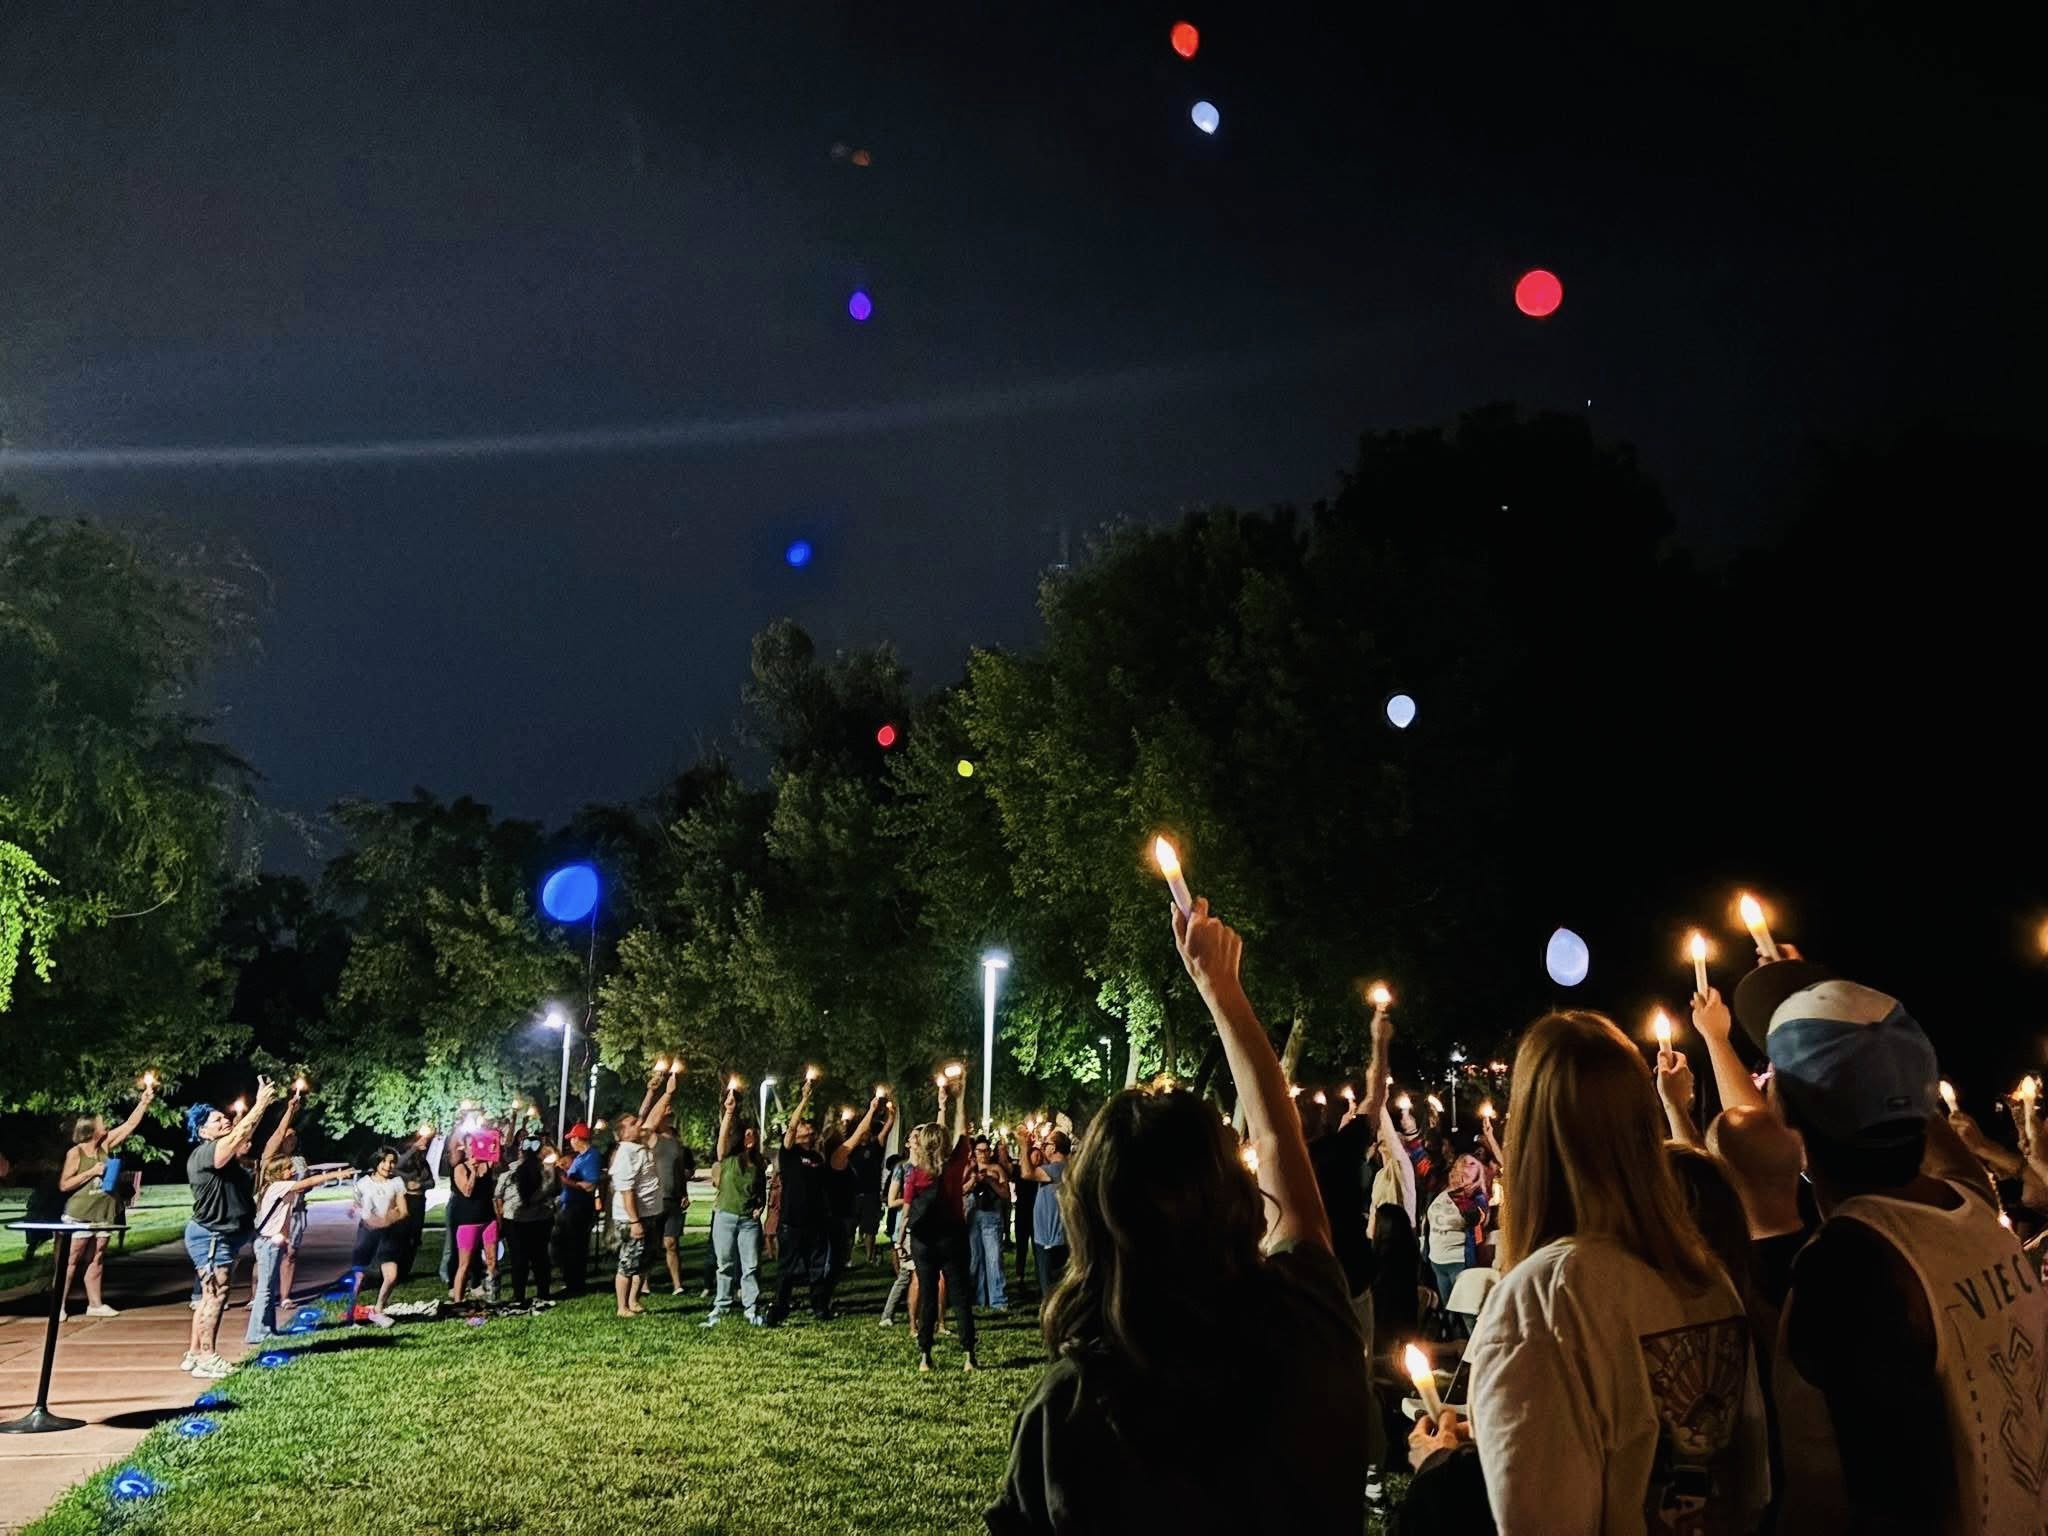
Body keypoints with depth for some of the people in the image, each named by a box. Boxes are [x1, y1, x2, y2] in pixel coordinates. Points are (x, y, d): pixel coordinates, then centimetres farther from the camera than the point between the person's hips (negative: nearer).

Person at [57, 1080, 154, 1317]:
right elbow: (63, 1185, -9)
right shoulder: (75, 1153, -8)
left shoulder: (106, 1145, 6)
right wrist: (92, 1171, -17)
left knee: (96, 1259, 8)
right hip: (79, 1215, -5)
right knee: (71, 1260, -1)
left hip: (104, 1215, 5)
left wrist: (146, 1100, 1)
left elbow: (130, 1124, 7)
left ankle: (95, 1304, 11)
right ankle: (60, 1305, 6)